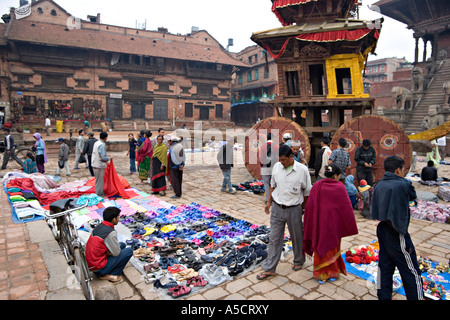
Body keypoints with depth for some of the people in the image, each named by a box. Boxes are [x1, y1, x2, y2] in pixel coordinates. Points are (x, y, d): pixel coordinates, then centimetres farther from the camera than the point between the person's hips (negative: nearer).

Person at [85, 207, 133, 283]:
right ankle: (108, 275, -3)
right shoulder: (111, 232, -22)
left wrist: (118, 245, 1)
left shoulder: (99, 226, 3)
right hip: (98, 269, -8)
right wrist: (118, 246, 6)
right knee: (129, 251, -6)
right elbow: (116, 253, -13)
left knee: (122, 245, 15)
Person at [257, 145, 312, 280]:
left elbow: (307, 191, -1)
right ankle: (269, 268, 17)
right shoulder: (277, 167, -2)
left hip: (294, 209, -2)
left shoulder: (302, 169, -12)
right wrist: (269, 202, 11)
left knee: (297, 237, 15)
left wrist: (304, 208, 3)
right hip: (277, 208, 3)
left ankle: (299, 261, 41)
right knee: (274, 238, 7)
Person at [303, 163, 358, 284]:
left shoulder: (316, 186, -5)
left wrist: (309, 225, 9)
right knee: (332, 247, 16)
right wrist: (351, 226, 1)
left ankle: (320, 274, 21)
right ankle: (332, 273, 29)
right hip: (334, 224, -1)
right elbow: (347, 208, -9)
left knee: (320, 247, 14)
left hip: (319, 223, 2)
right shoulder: (340, 187, -12)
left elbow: (309, 206, -2)